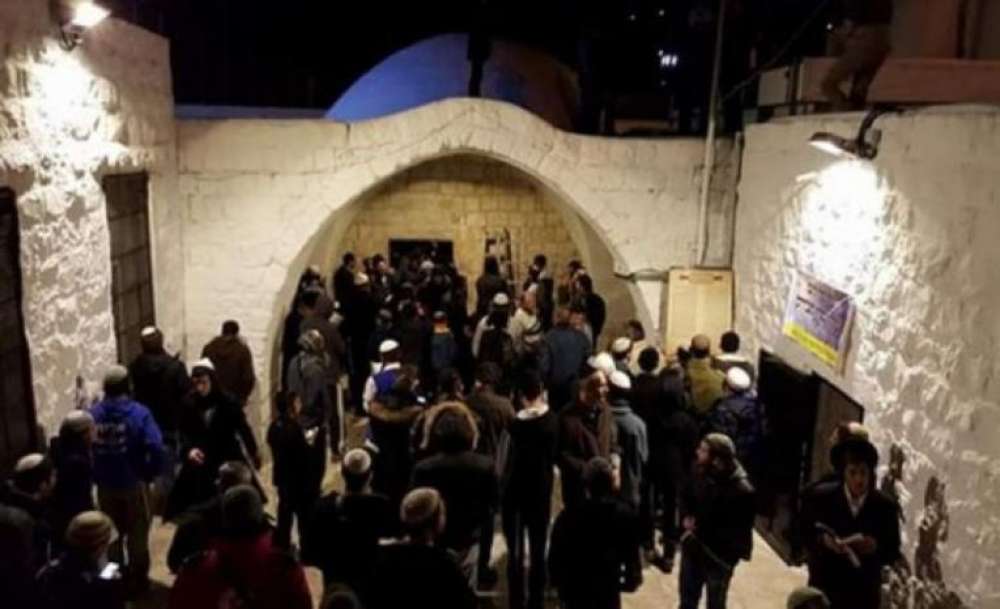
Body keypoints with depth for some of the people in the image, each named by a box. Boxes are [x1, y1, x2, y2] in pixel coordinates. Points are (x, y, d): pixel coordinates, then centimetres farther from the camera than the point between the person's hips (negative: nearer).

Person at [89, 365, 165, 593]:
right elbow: (155, 448, -25)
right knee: (137, 534, 14)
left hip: (105, 485, 3)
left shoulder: (93, 414, -4)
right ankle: (137, 579, 23)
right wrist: (151, 473, -10)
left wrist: (94, 475, 6)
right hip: (134, 483, -3)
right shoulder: (139, 413, -16)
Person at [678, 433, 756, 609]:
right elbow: (685, 495, 9)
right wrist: (686, 517, -10)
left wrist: (701, 530, -24)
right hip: (693, 548, 5)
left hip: (719, 557, -5)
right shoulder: (701, 471, -9)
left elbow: (738, 532, -24)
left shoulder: (741, 490, -27)